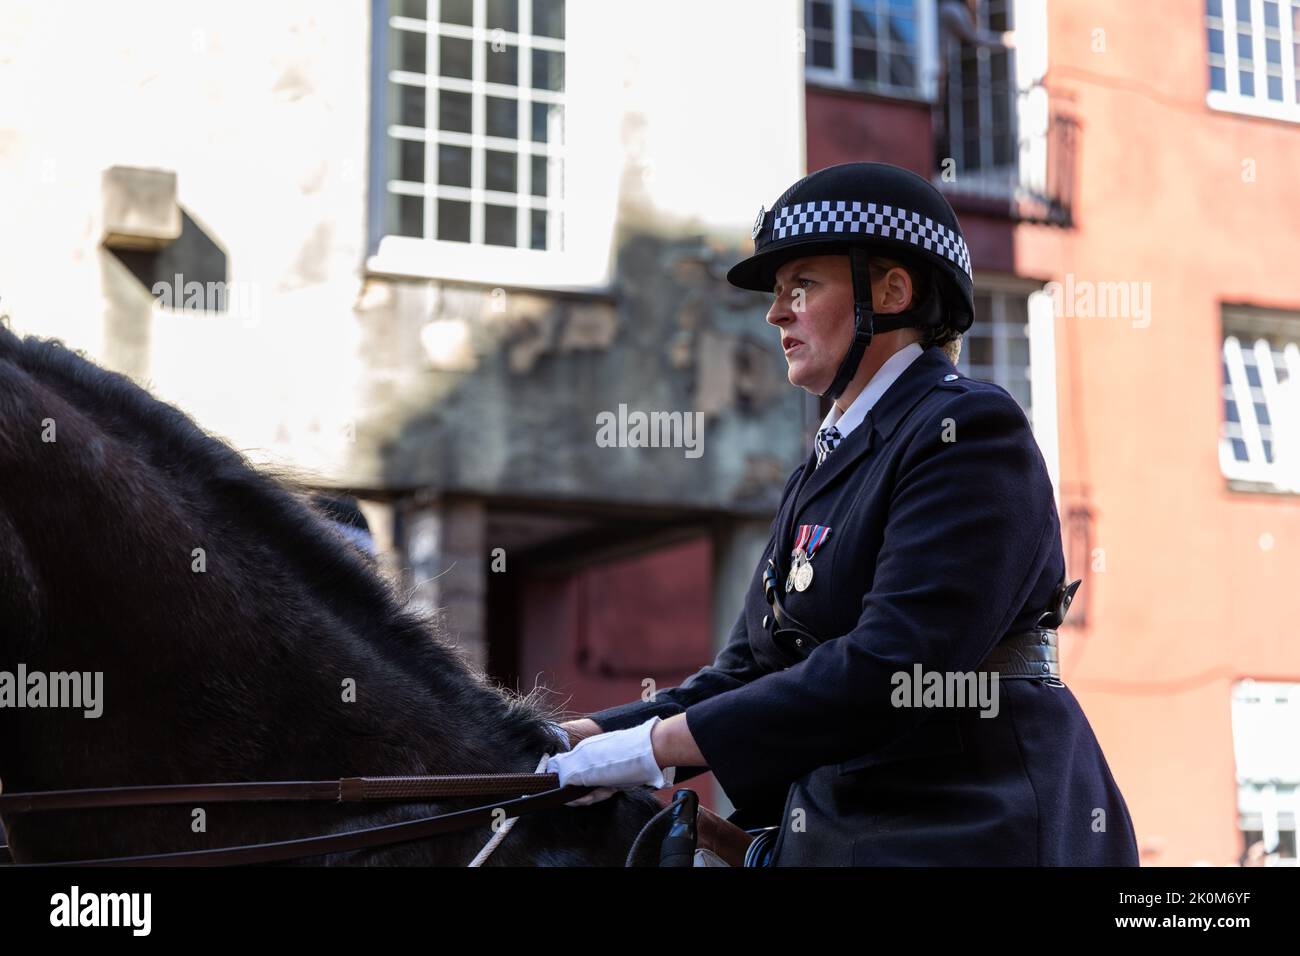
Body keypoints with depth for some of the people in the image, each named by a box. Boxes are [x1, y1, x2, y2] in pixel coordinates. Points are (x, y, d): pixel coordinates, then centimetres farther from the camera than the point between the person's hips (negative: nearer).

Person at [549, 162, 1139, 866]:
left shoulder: (967, 430, -11)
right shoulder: (818, 473, 17)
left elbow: (890, 666, -22)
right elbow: (753, 669, 12)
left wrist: (661, 743, -21)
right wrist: (600, 733, -4)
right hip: (834, 834, 8)